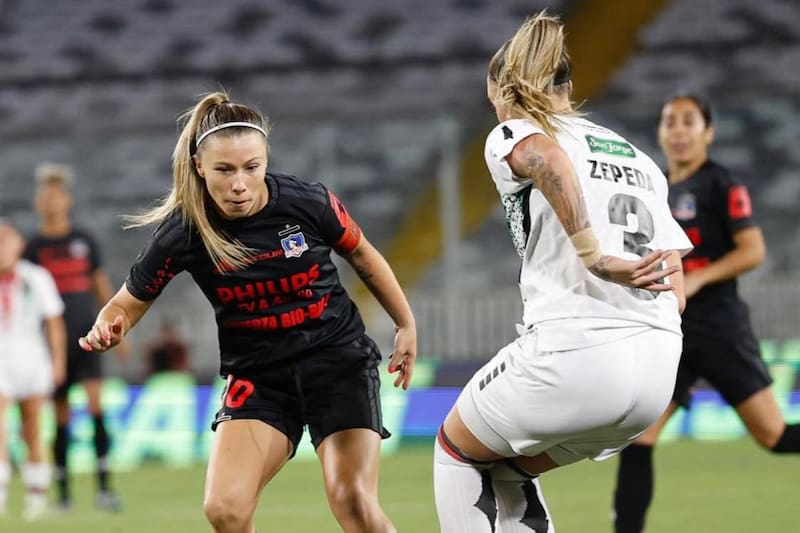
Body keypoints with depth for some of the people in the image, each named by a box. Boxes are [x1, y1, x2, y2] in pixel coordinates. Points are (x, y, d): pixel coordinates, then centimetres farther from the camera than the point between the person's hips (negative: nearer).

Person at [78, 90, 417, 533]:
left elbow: (361, 256, 5)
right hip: (259, 374, 1)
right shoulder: (183, 232, -14)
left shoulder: (308, 203, -16)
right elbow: (130, 301, -2)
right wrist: (107, 330, -26)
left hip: (339, 358, -1)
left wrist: (406, 326, 12)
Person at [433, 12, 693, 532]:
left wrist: (594, 255, -24)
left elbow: (547, 155, -22)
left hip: (573, 351, -6)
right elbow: (676, 292, 16)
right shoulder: (640, 158, 24)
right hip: (659, 366, 6)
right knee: (505, 470, 27)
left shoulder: (509, 135, 6)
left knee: (458, 450, 22)